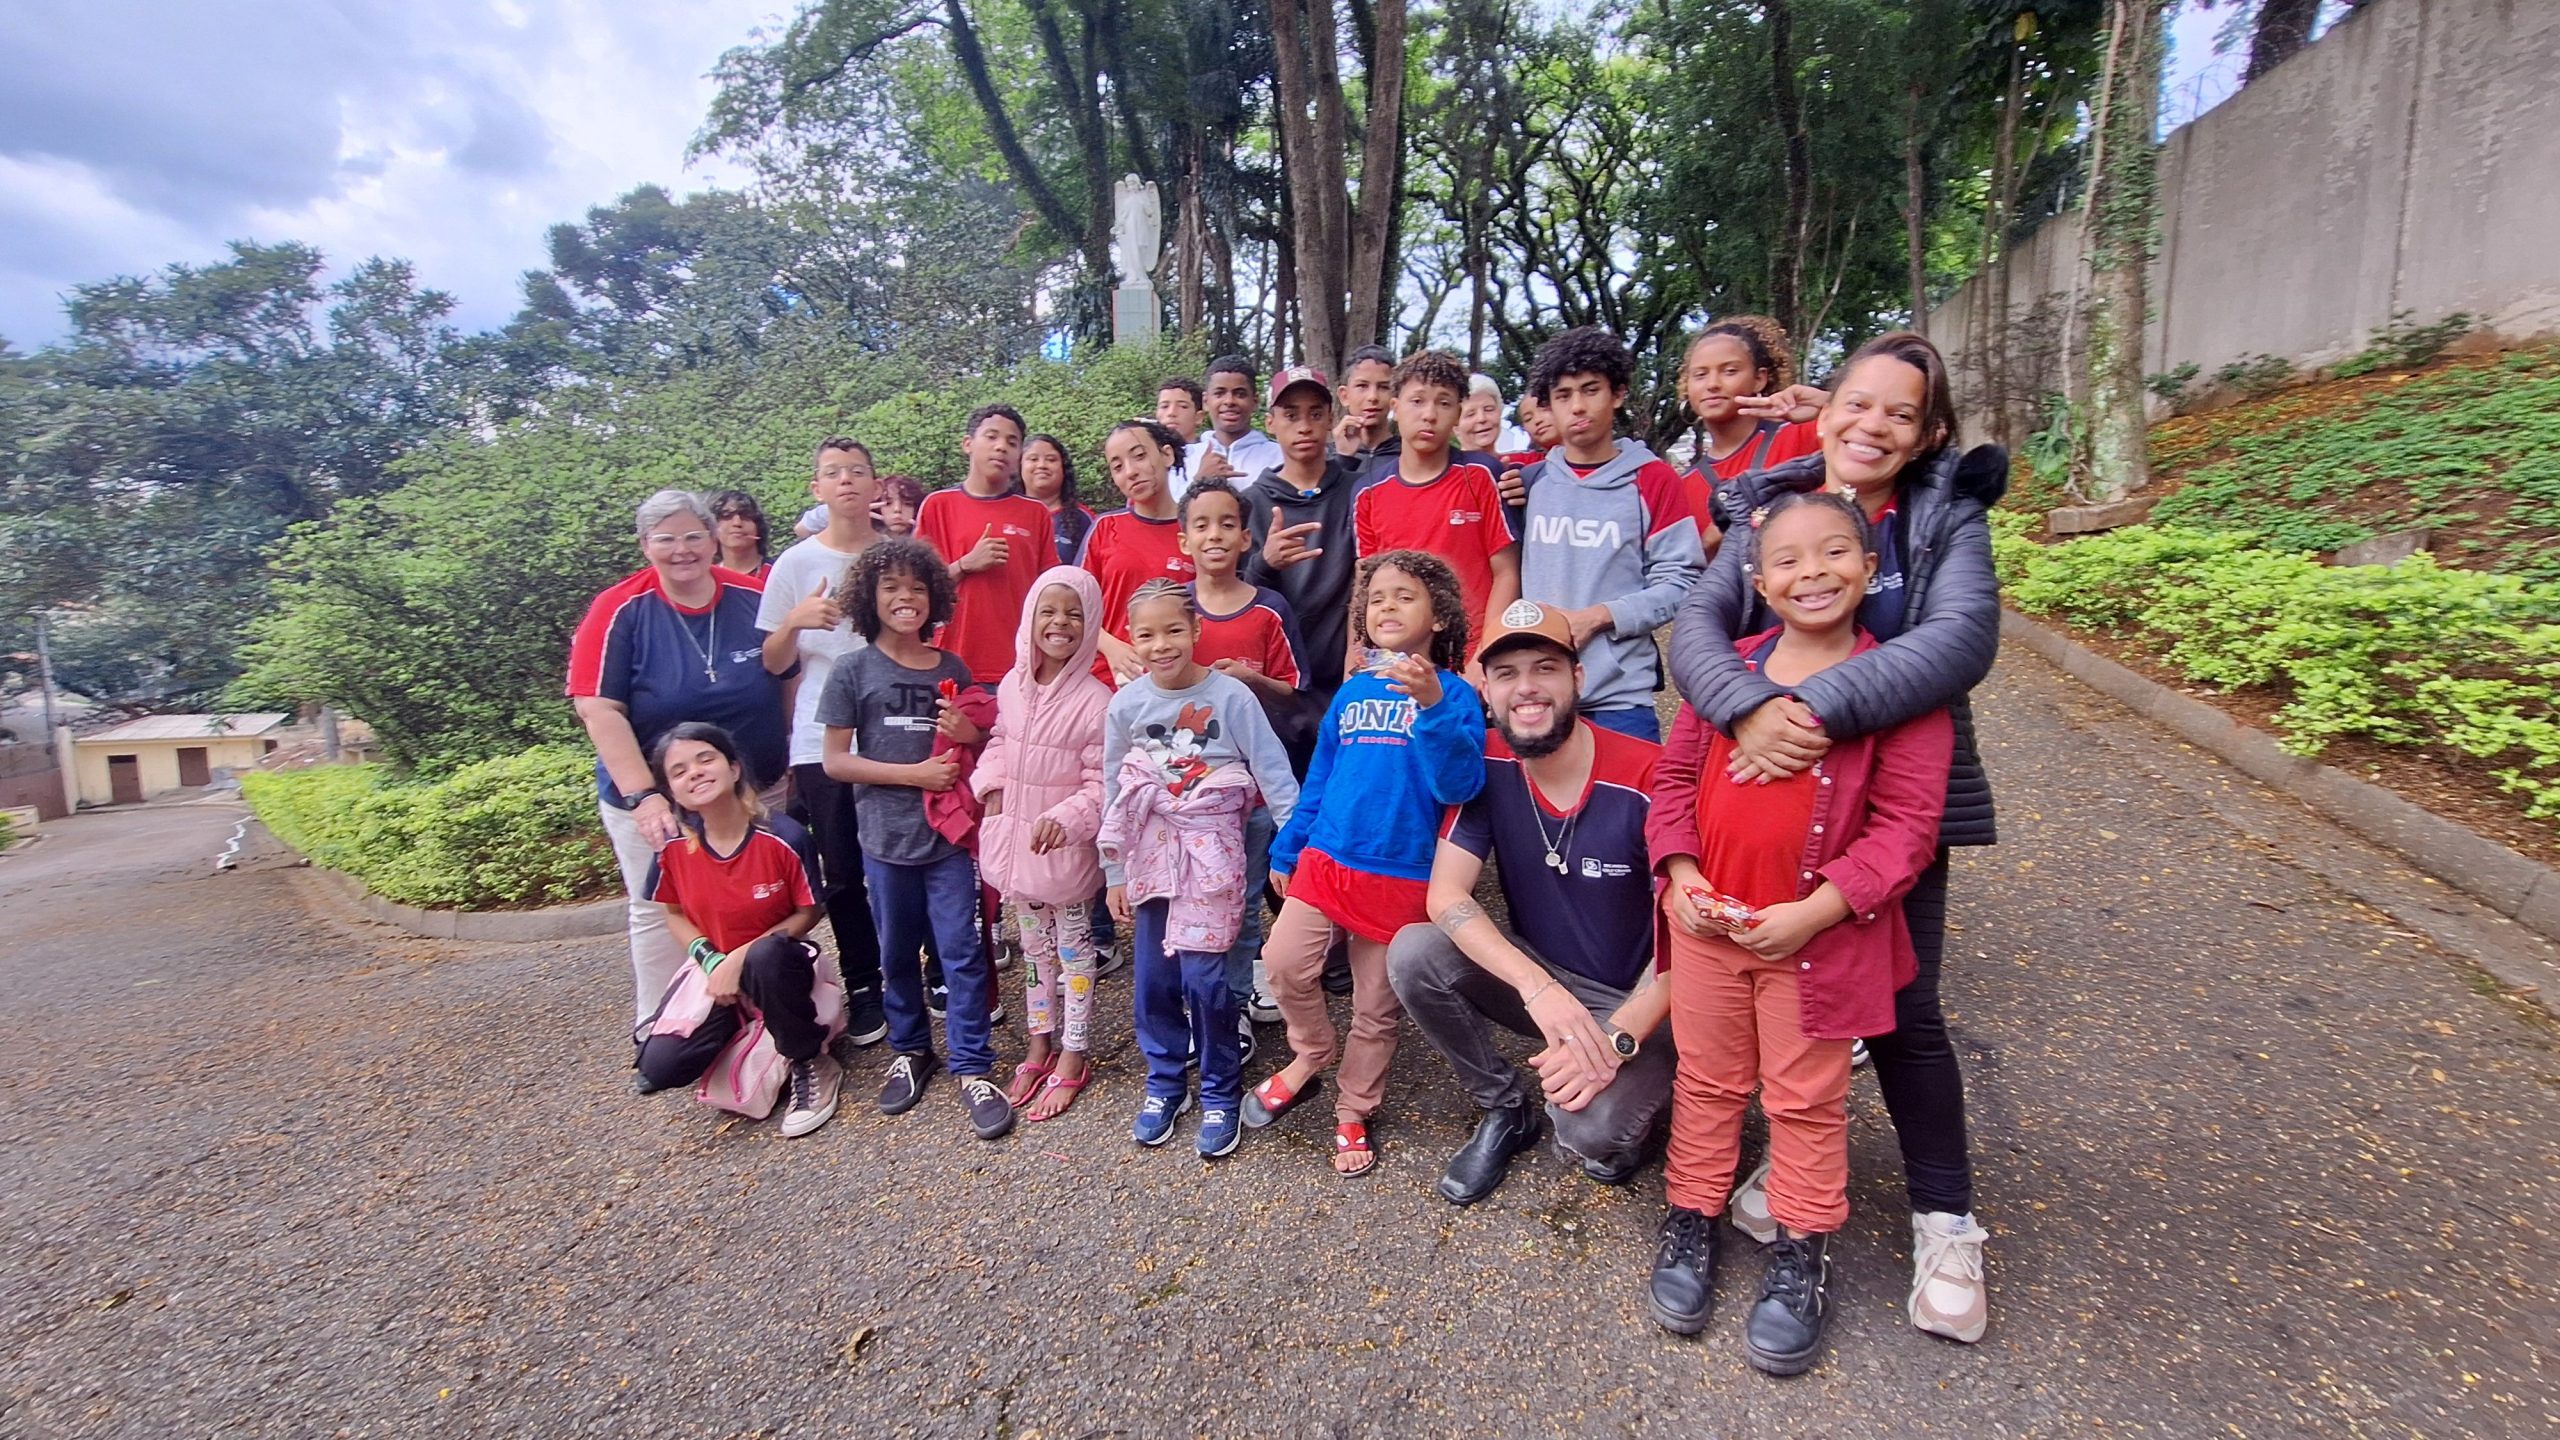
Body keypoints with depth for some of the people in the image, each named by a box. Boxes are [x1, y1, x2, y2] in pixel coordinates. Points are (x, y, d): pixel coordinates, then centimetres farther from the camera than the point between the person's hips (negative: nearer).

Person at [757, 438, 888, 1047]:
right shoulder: (796, 563, 3)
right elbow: (772, 663, 4)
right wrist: (794, 622, -14)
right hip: (823, 742, 0)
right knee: (843, 873, 7)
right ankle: (862, 988, 21)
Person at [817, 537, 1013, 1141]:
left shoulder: (952, 670, 4)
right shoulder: (854, 672, -2)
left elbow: (982, 745, 15)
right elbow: (835, 760, -5)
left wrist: (970, 734, -9)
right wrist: (913, 774, -14)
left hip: (948, 834, 1)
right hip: (887, 837, 0)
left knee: (961, 951, 2)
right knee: (897, 953, 14)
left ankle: (973, 1068, 12)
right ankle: (909, 1051, 33)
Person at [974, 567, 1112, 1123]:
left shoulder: (1095, 701, -18)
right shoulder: (1012, 687, 1)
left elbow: (1101, 783, -16)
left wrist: (1066, 818, -29)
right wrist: (991, 785, 0)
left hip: (1067, 847, -6)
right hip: (1013, 839, 6)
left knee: (1074, 949, 10)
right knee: (1034, 947, 20)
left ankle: (1071, 1059, 25)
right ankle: (1039, 1047, 36)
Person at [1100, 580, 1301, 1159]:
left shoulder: (1230, 695, -11)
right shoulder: (1126, 704, -1)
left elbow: (1274, 773, -9)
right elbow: (1113, 792, 6)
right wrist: (1115, 874, 9)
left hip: (1211, 849, -3)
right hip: (1150, 851, 4)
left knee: (1201, 974, -6)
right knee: (1153, 976, 9)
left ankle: (1220, 1092, 15)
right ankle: (1164, 1084, 30)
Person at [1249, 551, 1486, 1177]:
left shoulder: (1452, 694, -6)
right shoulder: (1352, 692, 8)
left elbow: (1460, 784, -20)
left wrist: (1433, 705, -32)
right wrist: (1286, 851, 18)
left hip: (1402, 875, -3)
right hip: (1325, 858, 3)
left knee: (1376, 1007, 10)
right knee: (1284, 962, -14)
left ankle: (1353, 1114, 32)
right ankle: (1312, 1053, 16)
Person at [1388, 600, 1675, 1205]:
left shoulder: (1648, 778, -22)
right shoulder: (1485, 763, -11)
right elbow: (1446, 895, -17)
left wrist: (1615, 1041, -29)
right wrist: (1538, 988, -31)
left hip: (1636, 1001, -4)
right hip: (1535, 975, 4)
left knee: (1592, 1133, -31)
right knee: (1412, 954, -22)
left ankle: (1632, 1096, 9)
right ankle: (1504, 1108, 4)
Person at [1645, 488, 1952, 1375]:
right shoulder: (1729, 667, 3)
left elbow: (1907, 824, -11)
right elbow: (1675, 772, 7)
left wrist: (1813, 913, -18)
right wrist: (1681, 873, -6)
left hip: (1818, 930, -3)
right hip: (1708, 919, 3)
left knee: (1807, 1101, 14)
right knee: (1707, 1081, 18)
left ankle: (1800, 1257, 35)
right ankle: (1691, 1222, 38)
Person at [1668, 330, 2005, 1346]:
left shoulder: (1947, 519, -4)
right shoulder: (1765, 512, 1)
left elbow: (1961, 638, -21)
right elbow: (1696, 626, -12)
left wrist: (1822, 710, -32)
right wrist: (1748, 708, -32)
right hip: (1766, 794, 2)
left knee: (1902, 1008, 5)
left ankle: (1945, 1220, 25)